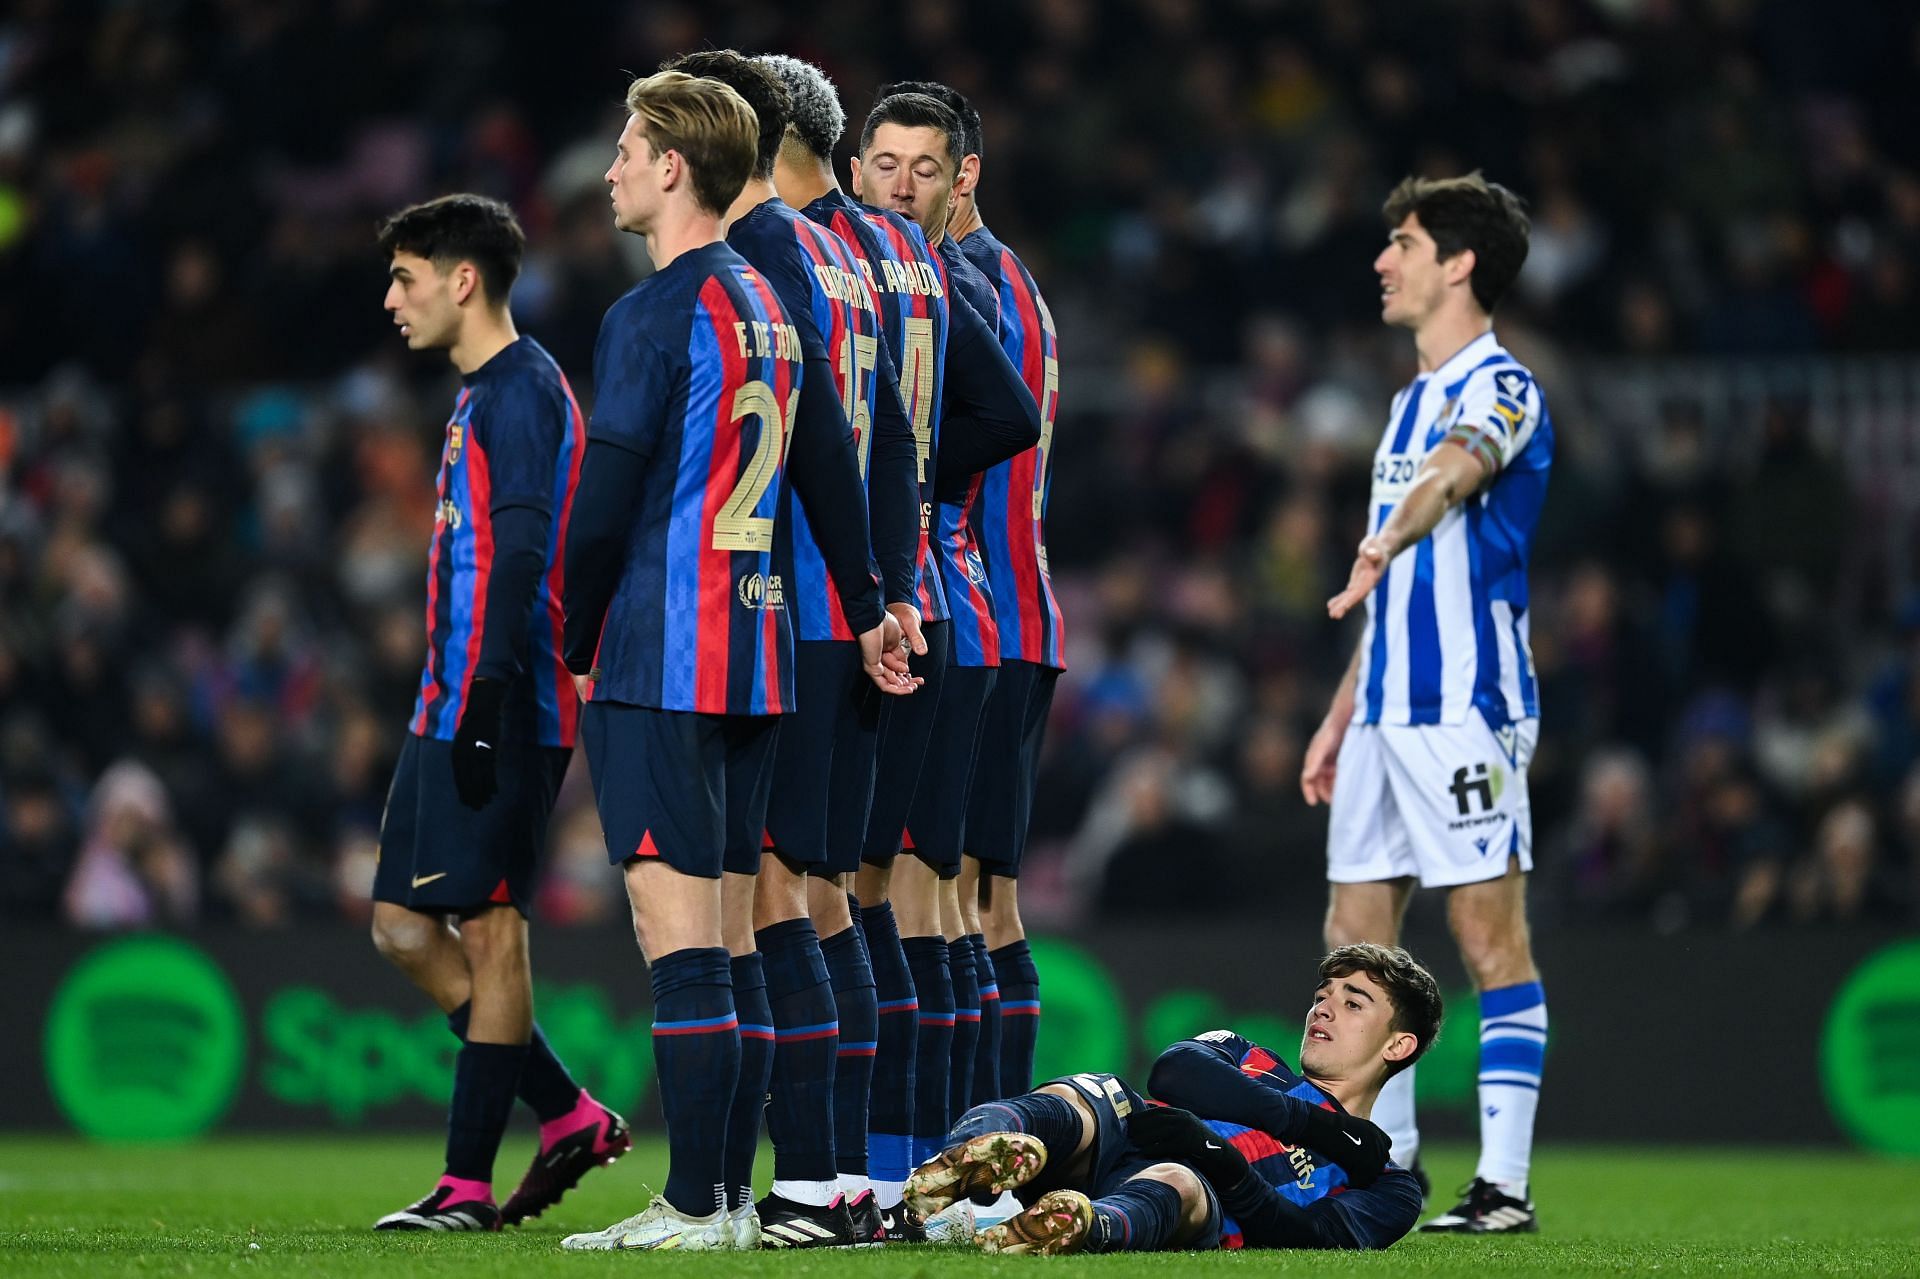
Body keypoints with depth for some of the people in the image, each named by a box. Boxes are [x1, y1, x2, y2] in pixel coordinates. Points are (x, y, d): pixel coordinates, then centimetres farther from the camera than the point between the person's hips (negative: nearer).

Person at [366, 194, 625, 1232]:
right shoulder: (480, 395, 20)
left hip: (500, 711, -10)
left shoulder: (522, 389, -11)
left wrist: (487, 697, -25)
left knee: (488, 929, -7)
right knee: (405, 927, 8)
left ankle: (469, 1185, -4)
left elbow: (521, 552, -20)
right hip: (451, 708, 10)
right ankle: (571, 1118, 14)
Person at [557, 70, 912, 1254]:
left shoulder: (653, 317, -11)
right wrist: (870, 613, 31)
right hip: (759, 655, 9)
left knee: (678, 930, -10)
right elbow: (833, 475, 20)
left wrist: (582, 652, 0)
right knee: (726, 932, 10)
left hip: (659, 662, -9)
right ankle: (728, 1196, 11)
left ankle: (694, 1208, -12)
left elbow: (605, 505, -12)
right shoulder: (774, 311, 14)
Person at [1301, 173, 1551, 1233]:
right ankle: (1385, 1156, 17)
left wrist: (1383, 544, -53)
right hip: (1388, 709, 9)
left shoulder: (1499, 387, -9)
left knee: (1489, 935, -7)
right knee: (1355, 933, 8)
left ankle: (1505, 1184, -6)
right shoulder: (1415, 399, 20)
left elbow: (1453, 472, -34)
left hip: (1467, 702, -9)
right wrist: (1342, 714, 24)